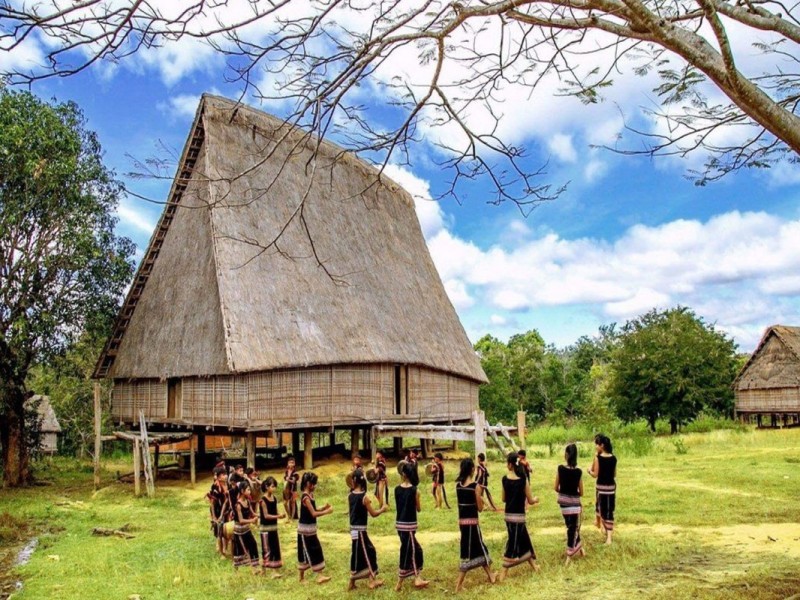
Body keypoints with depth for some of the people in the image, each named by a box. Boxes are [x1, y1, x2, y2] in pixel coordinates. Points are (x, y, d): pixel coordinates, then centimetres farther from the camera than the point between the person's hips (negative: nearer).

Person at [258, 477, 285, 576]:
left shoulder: (274, 498, 5)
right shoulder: (263, 500, -16)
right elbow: (266, 515, -18)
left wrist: (281, 515, -10)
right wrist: (278, 516, -25)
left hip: (274, 527, 7)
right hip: (265, 528, -7)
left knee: (276, 548, 8)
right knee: (266, 549, 0)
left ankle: (275, 571, 15)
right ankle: (263, 569, 12)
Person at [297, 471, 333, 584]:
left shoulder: (310, 495, 8)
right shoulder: (306, 497, -21)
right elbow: (313, 514, -24)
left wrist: (324, 508, 1)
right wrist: (327, 511, -18)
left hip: (310, 528, 9)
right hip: (306, 528, -9)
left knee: (306, 551, 14)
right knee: (314, 550, -6)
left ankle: (302, 576, 22)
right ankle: (319, 576, -3)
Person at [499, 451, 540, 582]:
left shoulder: (505, 479, -4)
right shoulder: (523, 480, -16)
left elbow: (504, 499, 7)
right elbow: (530, 501, -9)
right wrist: (536, 499, 13)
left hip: (508, 515, 5)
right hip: (518, 516, -5)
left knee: (524, 540, 20)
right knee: (513, 543, 6)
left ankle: (533, 565, 31)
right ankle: (503, 573, 13)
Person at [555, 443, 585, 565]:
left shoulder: (560, 469, -11)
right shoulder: (578, 472, -14)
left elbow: (556, 488, -4)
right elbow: (581, 492, -6)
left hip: (563, 501, 2)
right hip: (574, 502, -2)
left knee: (570, 527, 20)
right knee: (573, 528, 7)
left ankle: (579, 548, 33)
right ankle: (569, 555, 8)